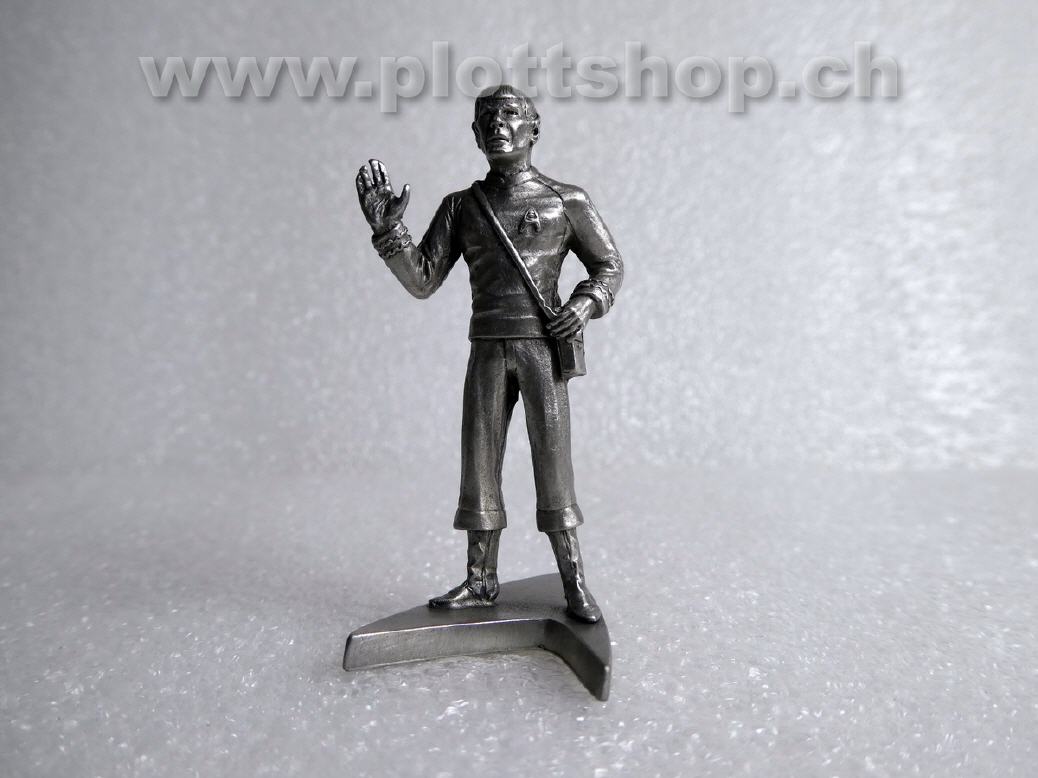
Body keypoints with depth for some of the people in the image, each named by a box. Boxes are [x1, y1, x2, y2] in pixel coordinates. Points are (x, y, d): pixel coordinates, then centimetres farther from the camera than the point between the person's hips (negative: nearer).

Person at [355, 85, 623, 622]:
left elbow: (609, 267, 10)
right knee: (479, 462, 2)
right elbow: (421, 281, 5)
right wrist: (386, 227, -10)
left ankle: (574, 586, 7)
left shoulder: (566, 201, 5)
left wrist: (586, 303, -11)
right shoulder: (461, 207, 11)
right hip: (487, 351, 3)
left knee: (552, 462, -5)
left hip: (542, 348, -3)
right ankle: (480, 582, 14)